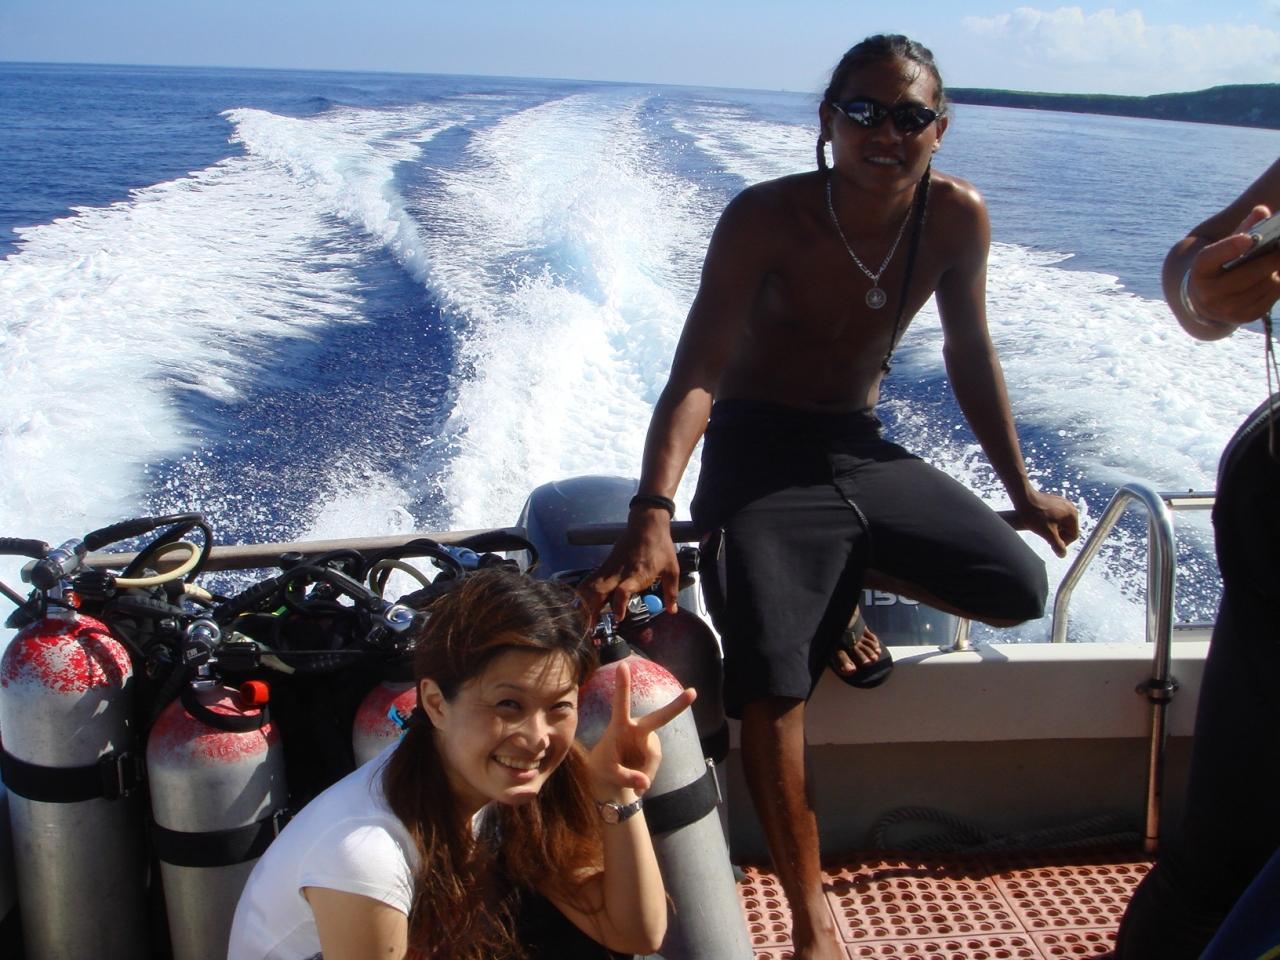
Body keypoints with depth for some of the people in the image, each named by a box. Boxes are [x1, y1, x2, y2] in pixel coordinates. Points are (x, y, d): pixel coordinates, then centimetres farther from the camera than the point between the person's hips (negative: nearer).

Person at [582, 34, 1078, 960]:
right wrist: (654, 516, -44)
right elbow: (695, 376, -29)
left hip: (863, 448, 5)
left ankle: (839, 582, 19)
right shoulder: (766, 217, -20)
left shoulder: (956, 216, -7)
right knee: (771, 677, -20)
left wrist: (1022, 489, 12)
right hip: (758, 454, -5)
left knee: (1019, 588, -7)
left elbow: (970, 358, 8)